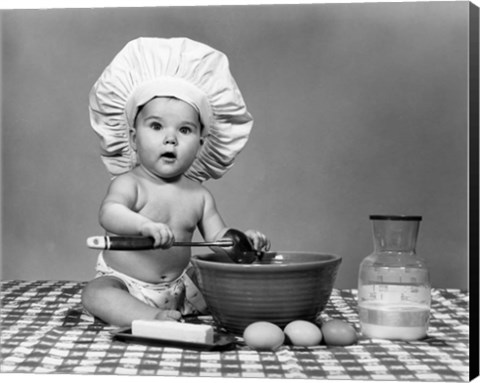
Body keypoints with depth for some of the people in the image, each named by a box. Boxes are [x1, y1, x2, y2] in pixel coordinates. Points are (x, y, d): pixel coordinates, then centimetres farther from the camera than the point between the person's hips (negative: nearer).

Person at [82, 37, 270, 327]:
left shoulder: (199, 196, 2)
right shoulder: (130, 183, -12)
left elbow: (218, 238, 1)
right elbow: (109, 214, -33)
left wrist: (243, 239, -22)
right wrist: (145, 225, -54)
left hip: (178, 286, 5)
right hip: (124, 283, -4)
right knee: (96, 294, -33)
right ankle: (151, 318, -43)